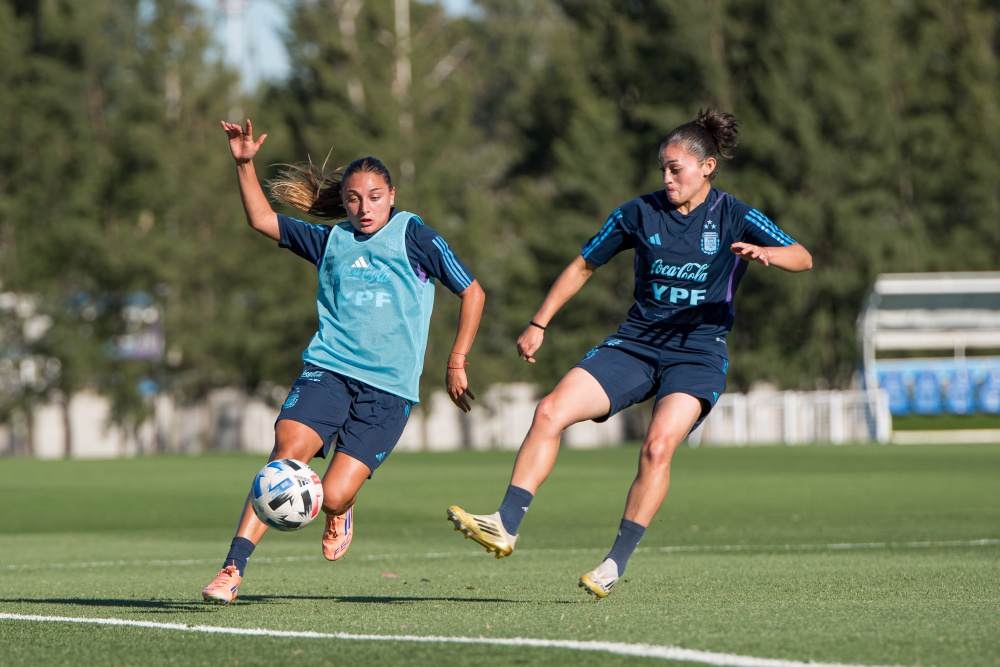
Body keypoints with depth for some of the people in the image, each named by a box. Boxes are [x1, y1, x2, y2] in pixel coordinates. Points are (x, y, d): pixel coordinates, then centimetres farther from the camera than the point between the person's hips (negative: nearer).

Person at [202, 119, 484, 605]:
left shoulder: (413, 236, 5)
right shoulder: (332, 241, 15)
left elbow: (472, 292, 9)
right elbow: (262, 220, 22)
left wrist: (456, 364, 7)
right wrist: (244, 164, 9)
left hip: (389, 387, -2)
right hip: (328, 369, 2)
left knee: (332, 496, -12)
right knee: (287, 454, -23)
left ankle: (340, 513, 28)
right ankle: (233, 569, -23)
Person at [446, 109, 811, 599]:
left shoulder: (736, 218, -2)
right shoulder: (640, 213, 5)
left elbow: (802, 259, -12)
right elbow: (584, 265, 16)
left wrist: (765, 253, -34)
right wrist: (539, 324, 15)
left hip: (698, 355, -3)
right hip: (635, 344, 3)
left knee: (658, 446, -27)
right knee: (550, 412, -16)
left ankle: (617, 562, -16)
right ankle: (505, 526, -16)